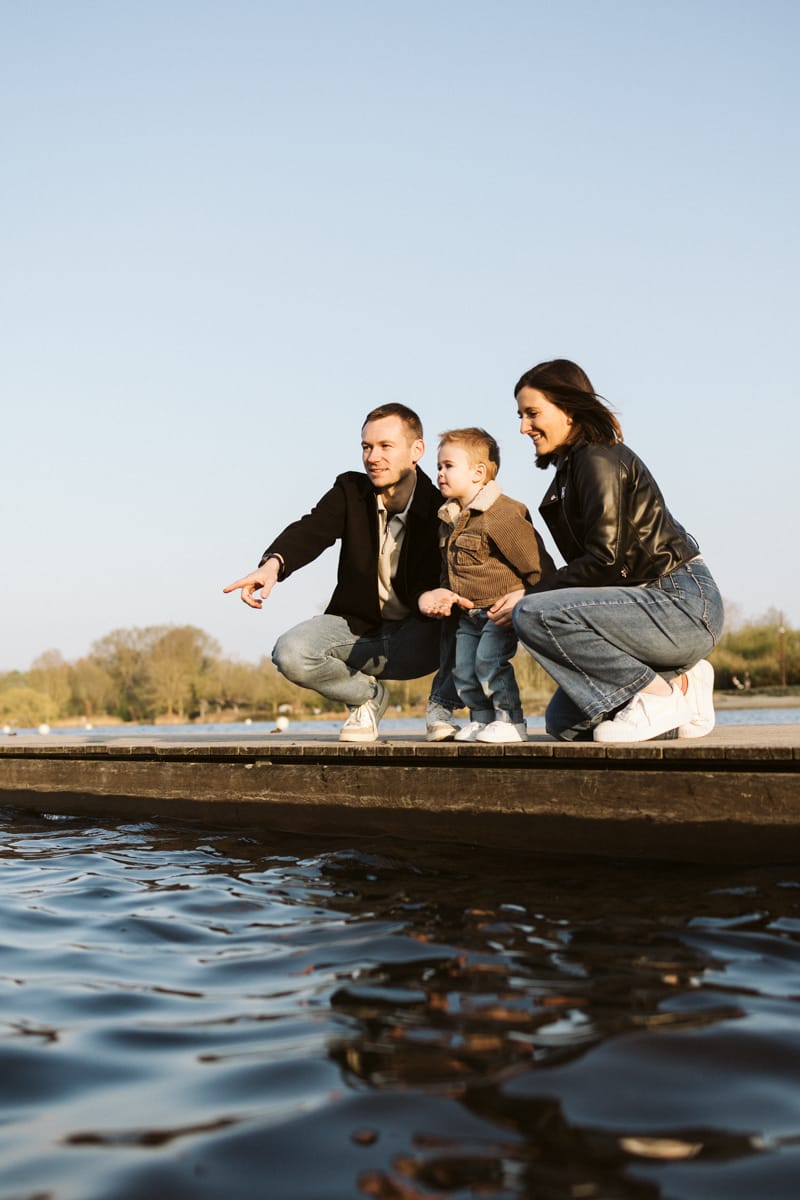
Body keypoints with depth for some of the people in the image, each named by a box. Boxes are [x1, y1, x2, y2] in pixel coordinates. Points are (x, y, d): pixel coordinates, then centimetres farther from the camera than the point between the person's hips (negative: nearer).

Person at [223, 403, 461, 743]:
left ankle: (441, 705, -8)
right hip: (358, 627, 3)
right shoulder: (350, 491, -4)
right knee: (289, 653, -25)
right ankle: (367, 695, 6)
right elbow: (310, 530, -21)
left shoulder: (440, 508, -13)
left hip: (419, 639, -2)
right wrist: (273, 563, -43)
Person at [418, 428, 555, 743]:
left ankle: (511, 720, -4)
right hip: (468, 612, 9)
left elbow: (535, 562, -17)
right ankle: (481, 718, 22)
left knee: (489, 658, -17)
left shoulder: (502, 514, -18)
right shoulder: (449, 519, 9)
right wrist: (442, 594, 6)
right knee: (463, 669, 7)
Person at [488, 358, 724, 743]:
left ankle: (662, 694, -13)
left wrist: (530, 596, -13)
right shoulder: (571, 468, 18)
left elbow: (606, 560, -19)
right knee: (564, 722, 8)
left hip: (681, 603, -10)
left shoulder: (600, 459, -12)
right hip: (656, 602, 10)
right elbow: (587, 563, 15)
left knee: (533, 615, -25)